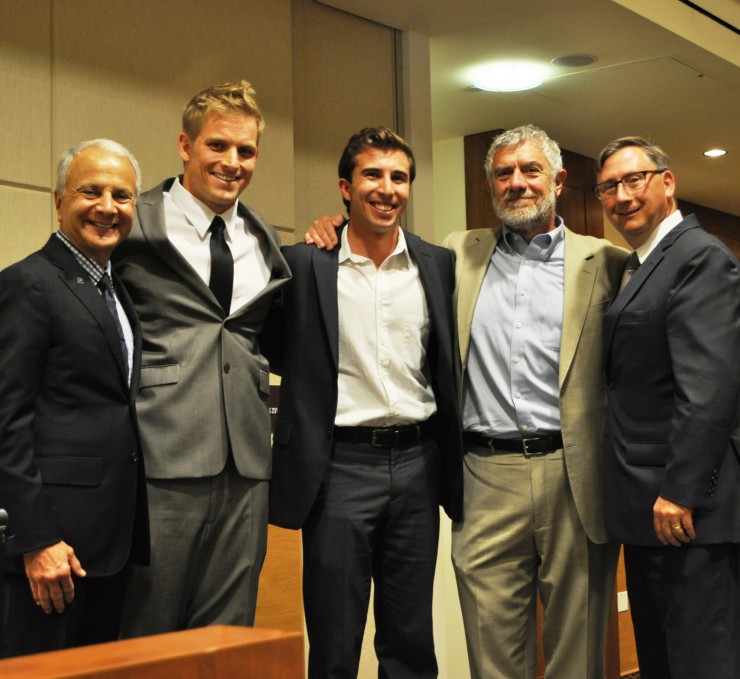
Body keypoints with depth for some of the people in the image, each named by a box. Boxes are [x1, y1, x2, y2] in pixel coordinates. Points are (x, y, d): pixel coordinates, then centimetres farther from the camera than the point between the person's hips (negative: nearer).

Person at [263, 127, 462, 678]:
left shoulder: (439, 265, 6)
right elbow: (275, 349, 6)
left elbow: (447, 366, 12)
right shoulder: (305, 263, -3)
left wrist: (453, 464, 8)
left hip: (417, 463, 3)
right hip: (340, 465, -3)